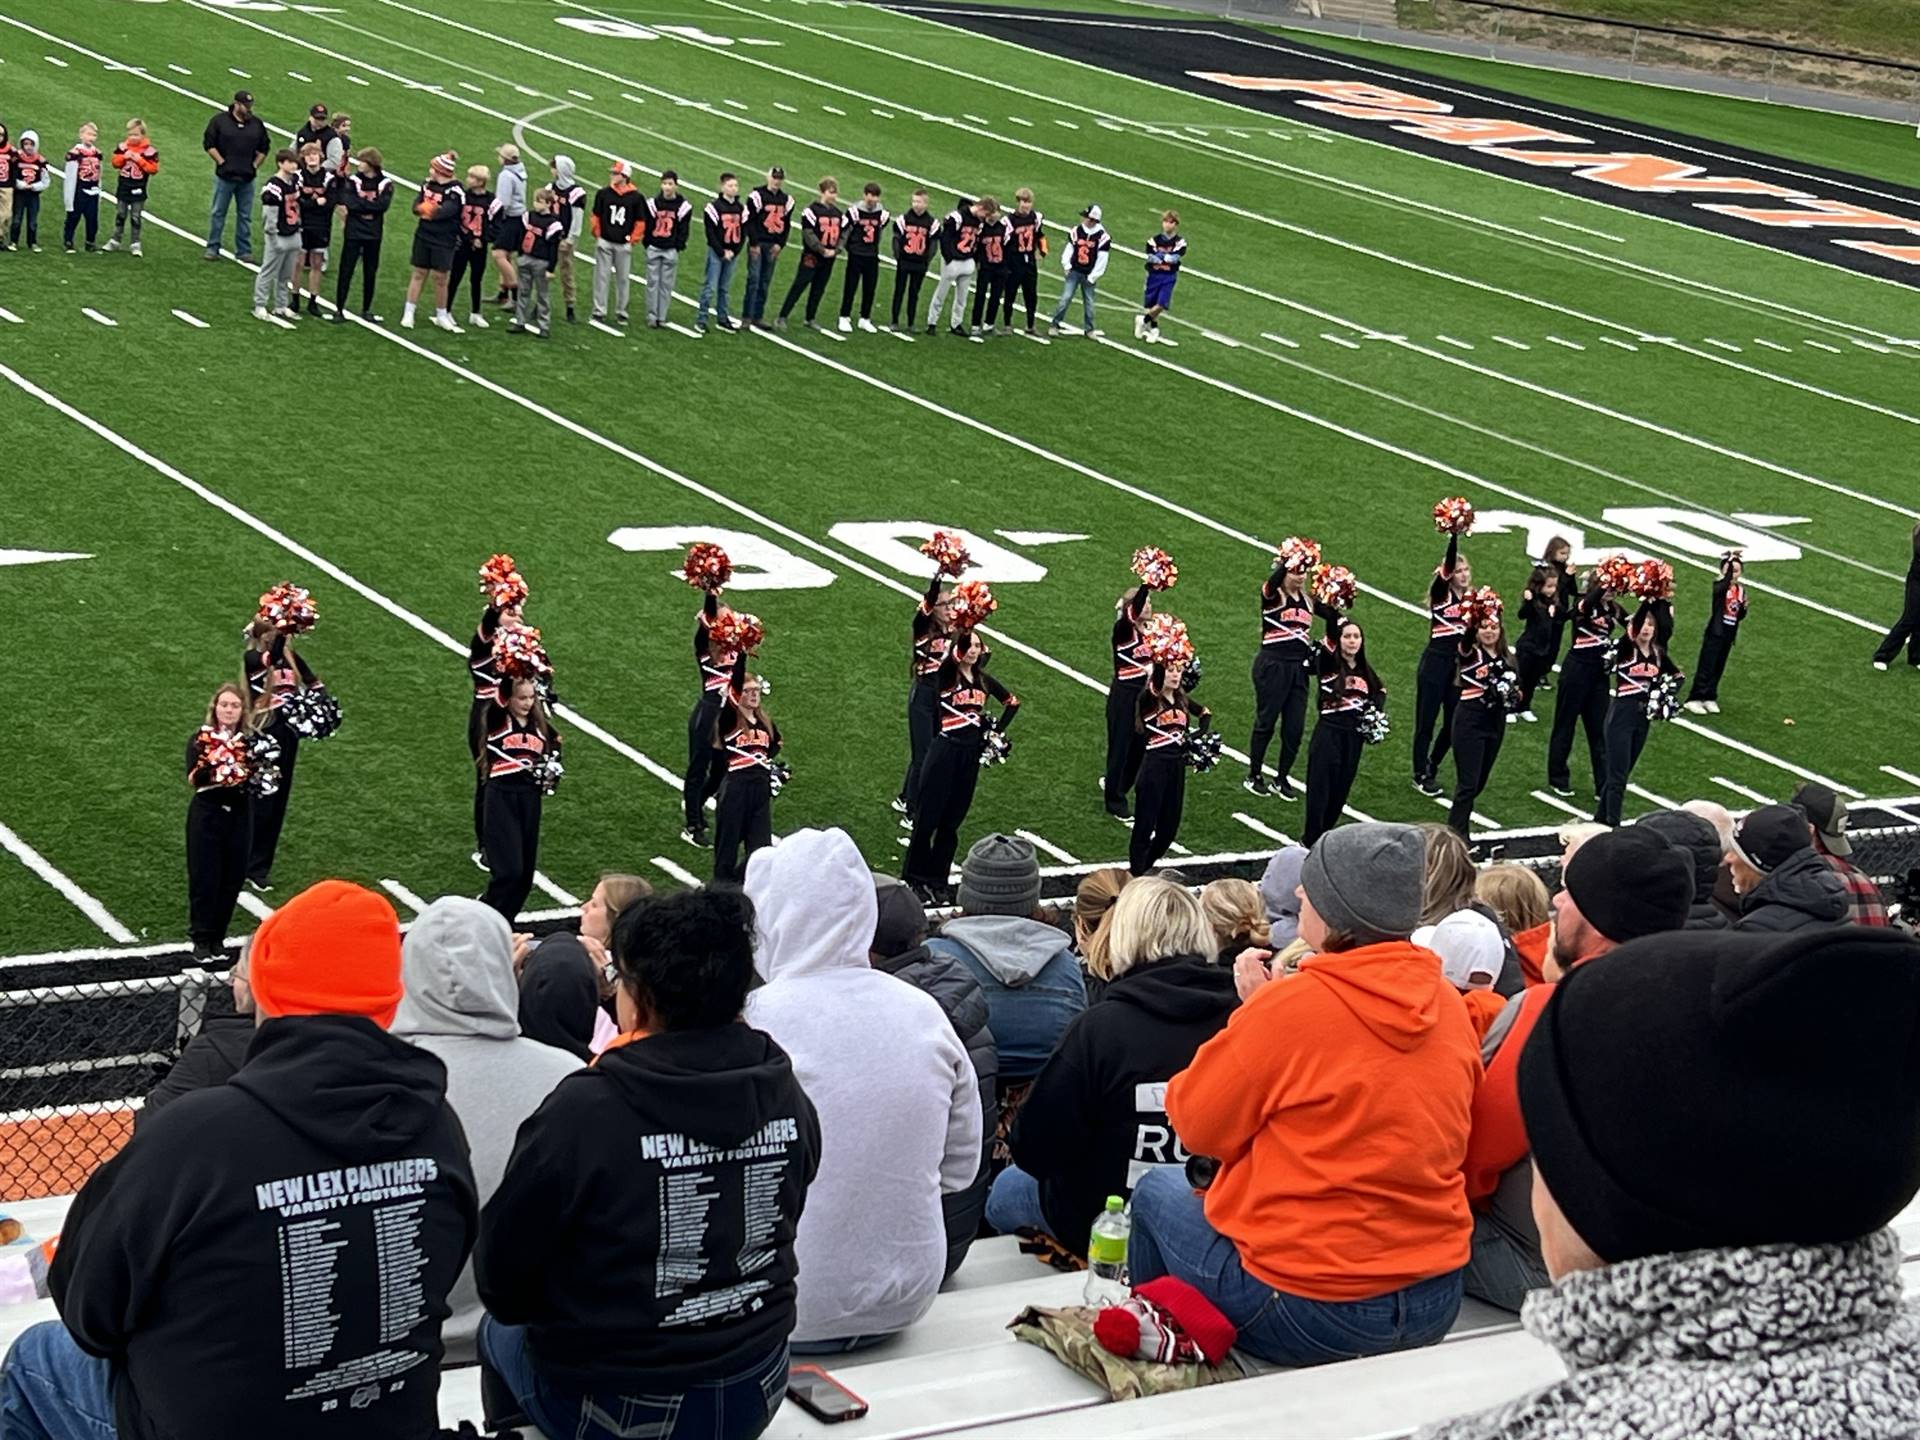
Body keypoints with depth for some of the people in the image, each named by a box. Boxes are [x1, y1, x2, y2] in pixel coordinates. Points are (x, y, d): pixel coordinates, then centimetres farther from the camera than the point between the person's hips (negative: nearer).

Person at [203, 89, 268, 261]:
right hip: (225, 176, -3)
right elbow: (209, 144, -3)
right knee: (218, 213, 4)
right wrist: (221, 162, -8)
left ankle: (244, 251, 13)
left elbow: (264, 147, 16)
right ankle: (213, 248, 11)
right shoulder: (220, 121, -3)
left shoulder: (257, 124, 7)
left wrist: (255, 165, 7)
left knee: (245, 216, 6)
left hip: (247, 178, 3)